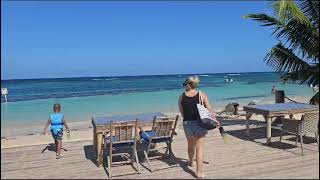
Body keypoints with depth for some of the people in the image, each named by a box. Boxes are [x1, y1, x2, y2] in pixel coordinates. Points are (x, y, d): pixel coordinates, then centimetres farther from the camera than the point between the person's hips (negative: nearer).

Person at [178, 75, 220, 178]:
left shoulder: (182, 97, 0)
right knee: (200, 147, 1)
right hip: (199, 123, -2)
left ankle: (191, 162, 47)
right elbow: (209, 109, -10)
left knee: (190, 145, 24)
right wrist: (215, 120, -11)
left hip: (187, 123, 2)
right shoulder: (202, 95, -2)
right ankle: (199, 172, 0)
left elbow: (182, 112, 4)